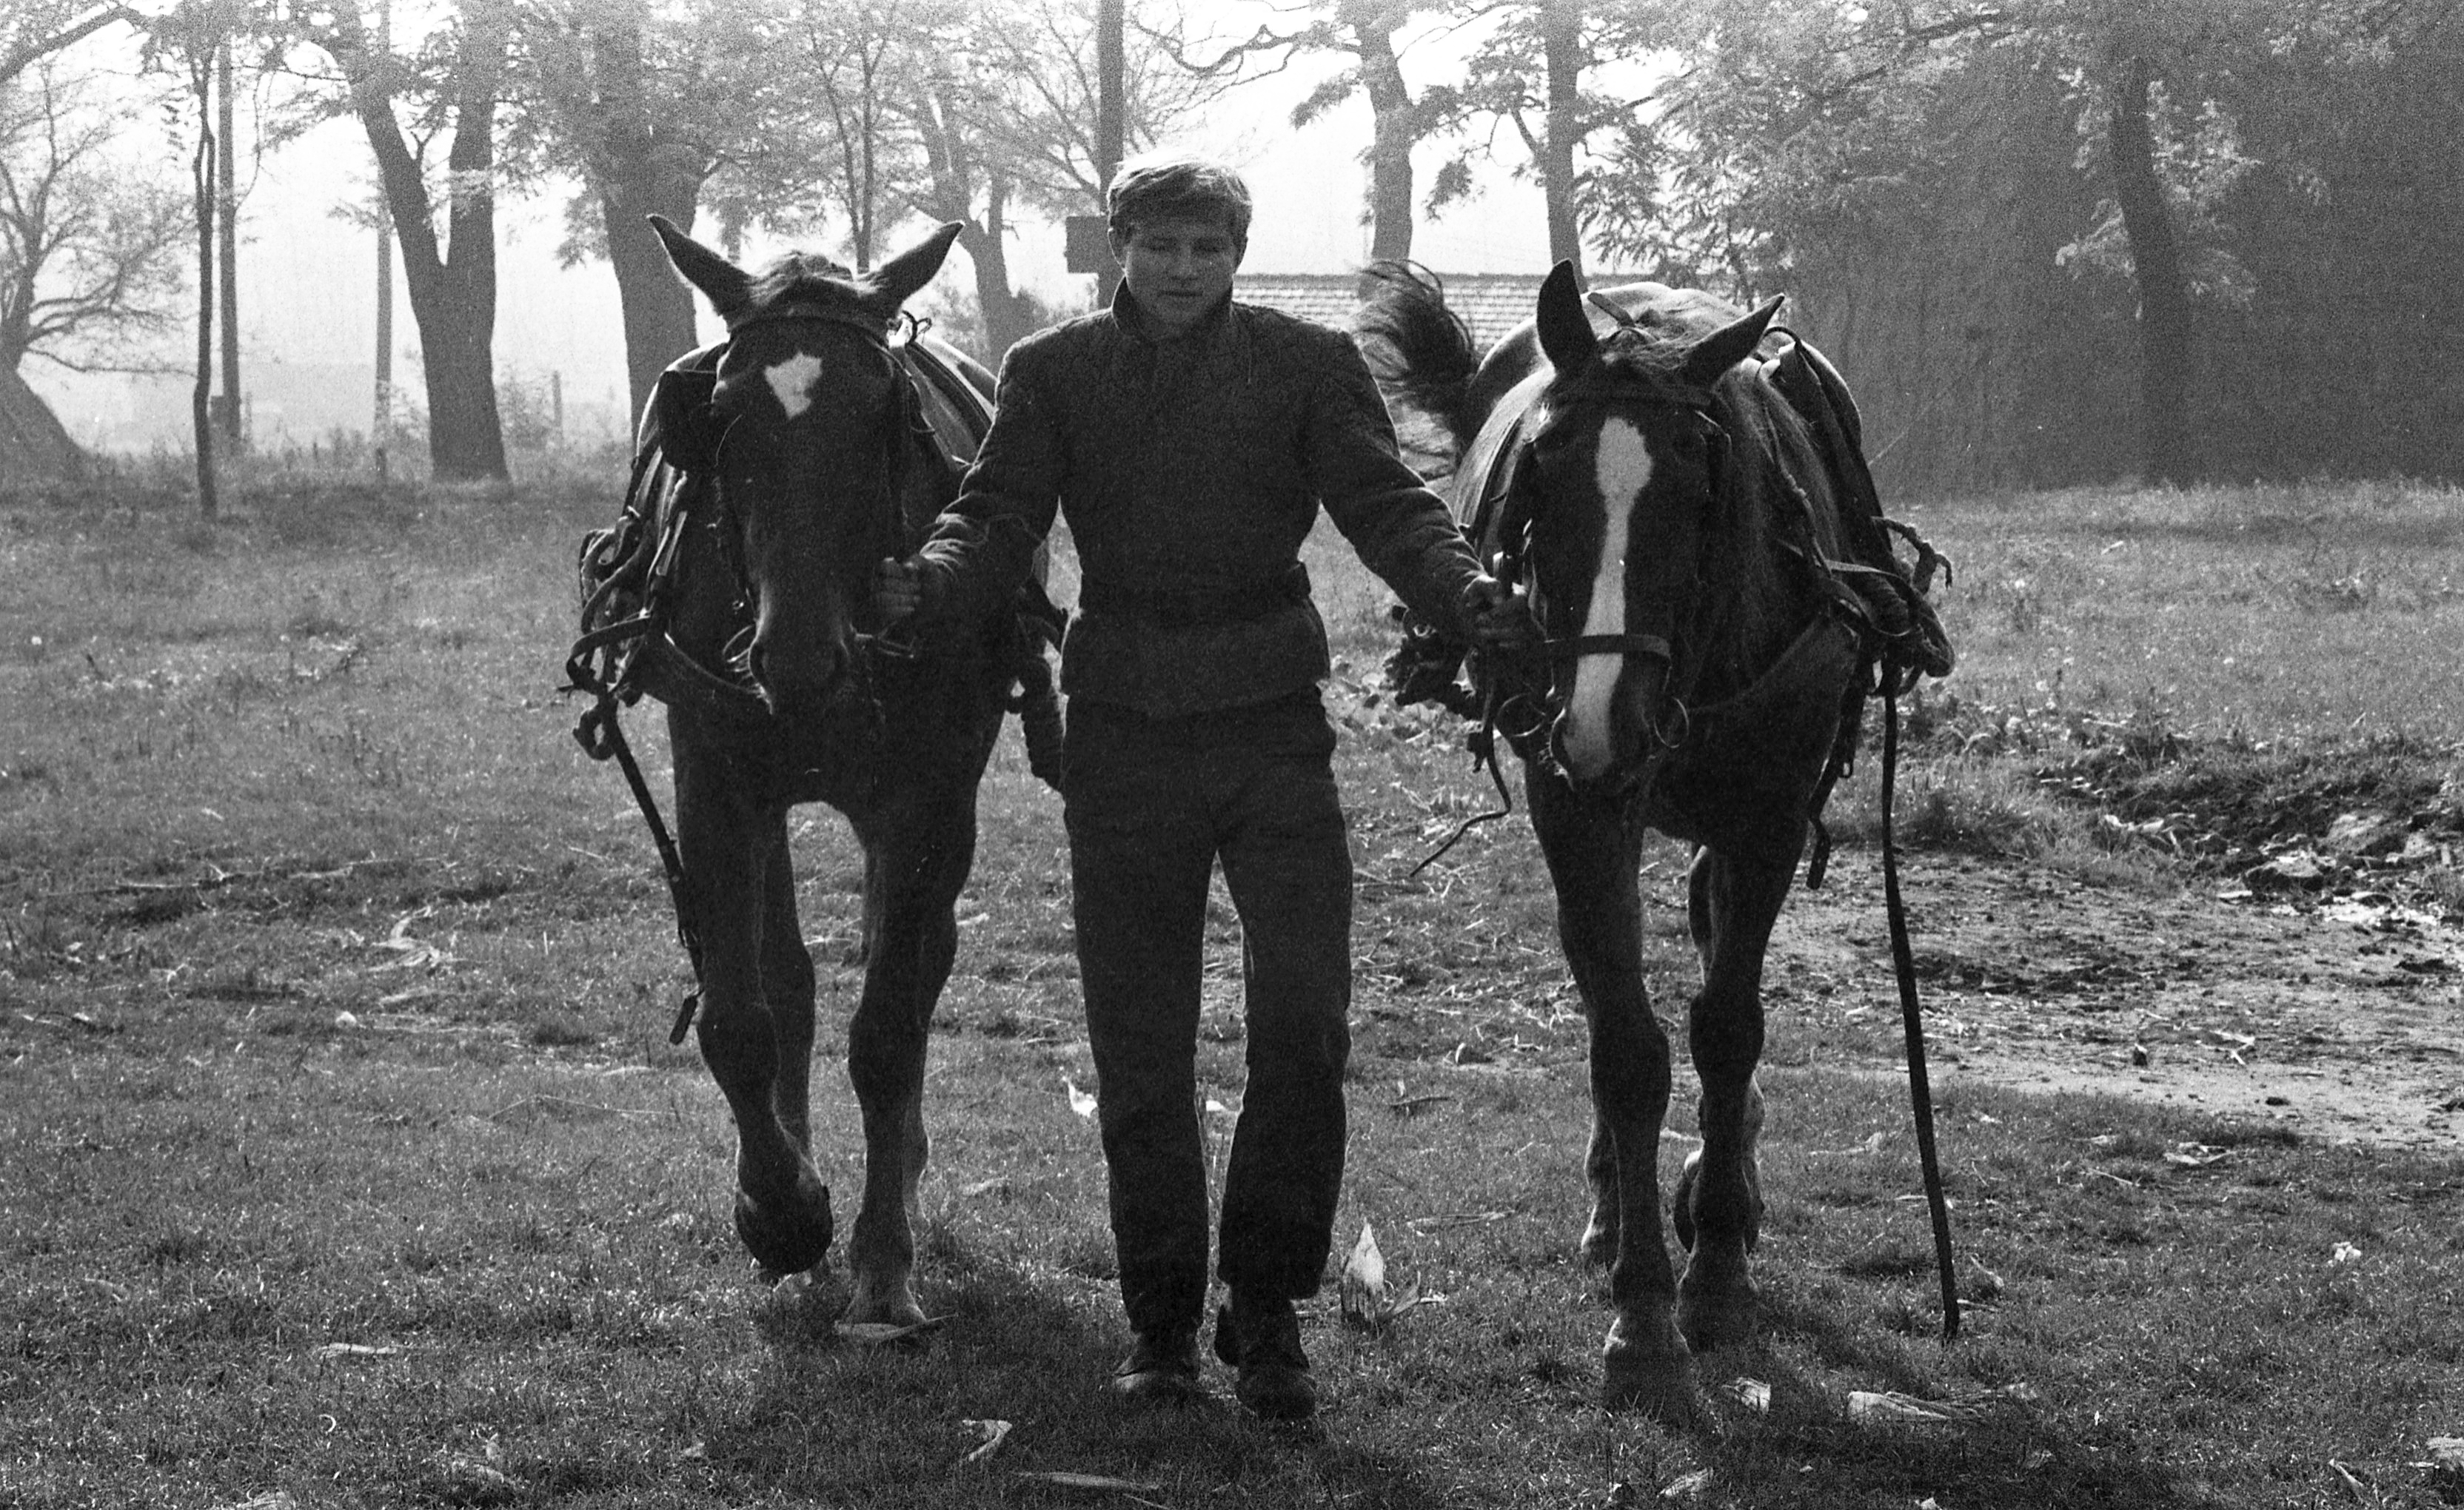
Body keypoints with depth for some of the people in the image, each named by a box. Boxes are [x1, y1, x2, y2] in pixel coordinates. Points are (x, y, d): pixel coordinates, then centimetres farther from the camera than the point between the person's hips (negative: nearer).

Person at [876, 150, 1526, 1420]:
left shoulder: (1307, 365, 3)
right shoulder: (1053, 374, 5)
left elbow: (1387, 508, -5)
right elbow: (998, 518, -4)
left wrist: (1464, 593, -26)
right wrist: (926, 582, -26)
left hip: (1272, 730, -1)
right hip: (1122, 738, 1)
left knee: (1305, 1019, -8)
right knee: (1138, 1049, 6)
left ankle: (1266, 1305, 7)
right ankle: (1162, 1321, 19)